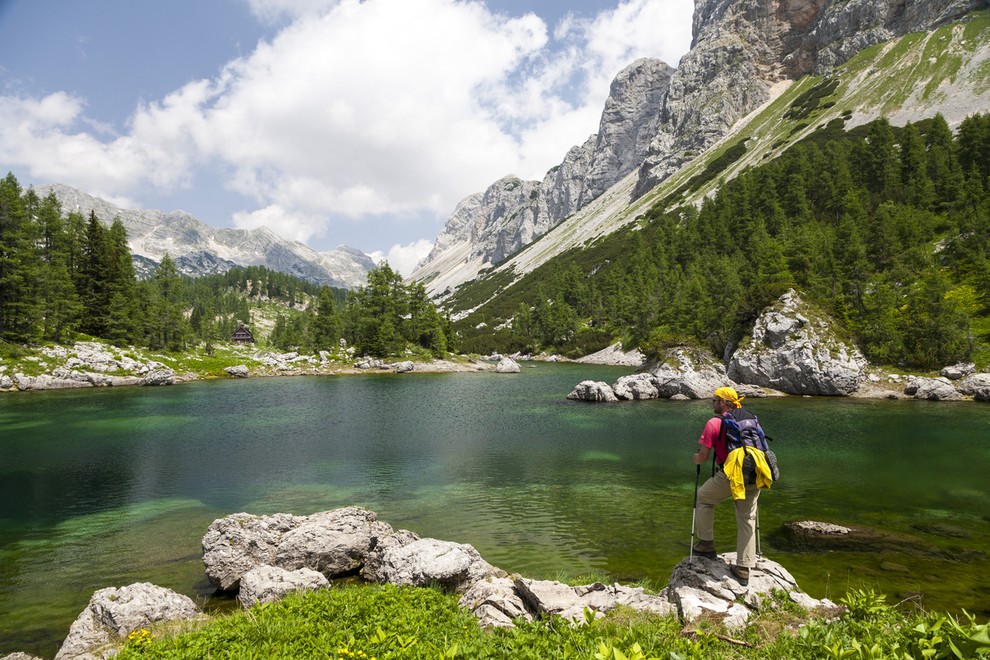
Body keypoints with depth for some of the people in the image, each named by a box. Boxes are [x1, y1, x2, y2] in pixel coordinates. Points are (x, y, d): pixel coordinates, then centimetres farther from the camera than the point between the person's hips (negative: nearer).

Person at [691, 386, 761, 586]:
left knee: (703, 498, 19)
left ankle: (707, 545, 21)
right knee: (747, 519, 15)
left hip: (730, 476, -6)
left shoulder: (714, 423, -4)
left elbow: (703, 458, -4)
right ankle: (743, 568, 19)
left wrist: (696, 458, 18)